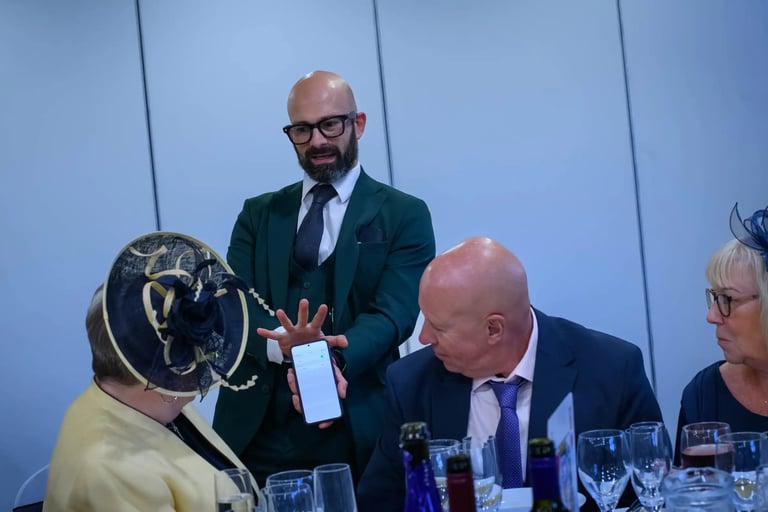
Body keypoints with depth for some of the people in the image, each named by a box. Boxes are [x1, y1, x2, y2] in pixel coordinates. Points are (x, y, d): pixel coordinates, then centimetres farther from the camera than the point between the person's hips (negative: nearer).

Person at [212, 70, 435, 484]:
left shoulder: (404, 215, 3)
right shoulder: (258, 214, 12)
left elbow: (393, 313, -10)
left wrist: (332, 359, -29)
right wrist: (283, 345, -23)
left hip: (355, 433, -2)